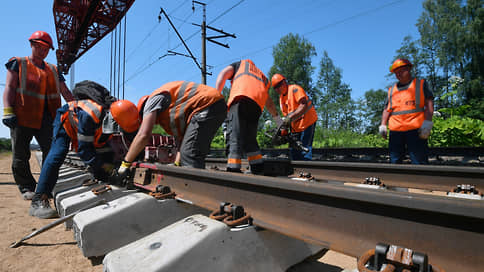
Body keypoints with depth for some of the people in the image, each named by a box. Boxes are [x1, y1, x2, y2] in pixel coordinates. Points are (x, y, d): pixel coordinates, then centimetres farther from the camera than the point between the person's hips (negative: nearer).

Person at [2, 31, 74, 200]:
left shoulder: (53, 70, 21)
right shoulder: (18, 64, 11)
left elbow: (66, 93, 16)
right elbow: (9, 88, 2)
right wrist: (8, 111, -10)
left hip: (47, 118, 3)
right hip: (22, 116, -2)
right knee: (20, 155, 1)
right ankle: (26, 188, 13)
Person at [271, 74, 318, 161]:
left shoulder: (294, 89, -12)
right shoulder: (281, 98, 12)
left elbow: (304, 105, -25)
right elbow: (286, 115, 10)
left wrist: (291, 117, -32)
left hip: (307, 122, -9)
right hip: (295, 126, 9)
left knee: (305, 149, -12)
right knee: (294, 150, 10)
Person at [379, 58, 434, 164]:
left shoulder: (421, 84, 13)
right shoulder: (392, 90, 22)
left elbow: (429, 104, 2)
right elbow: (387, 109, 21)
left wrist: (427, 123, -11)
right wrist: (383, 125, 7)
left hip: (416, 130, -3)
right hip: (395, 130, 4)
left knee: (419, 161, -6)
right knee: (395, 161, 5)